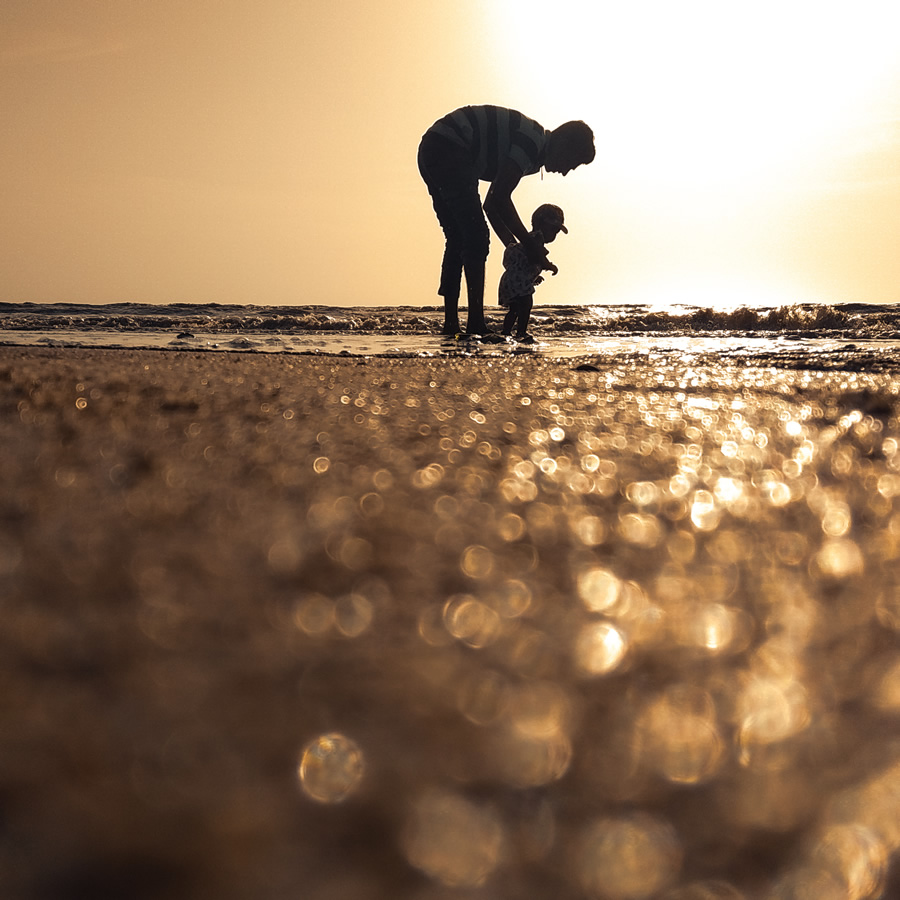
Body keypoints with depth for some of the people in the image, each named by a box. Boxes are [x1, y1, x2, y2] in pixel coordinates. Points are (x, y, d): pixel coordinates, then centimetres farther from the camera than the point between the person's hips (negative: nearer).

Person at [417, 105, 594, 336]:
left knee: (457, 239, 14)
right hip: (448, 150, -11)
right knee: (476, 239, -9)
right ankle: (476, 325, -12)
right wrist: (529, 243, -8)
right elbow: (499, 199, -18)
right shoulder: (533, 140, -11)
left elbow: (492, 203, 23)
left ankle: (451, 324, 14)